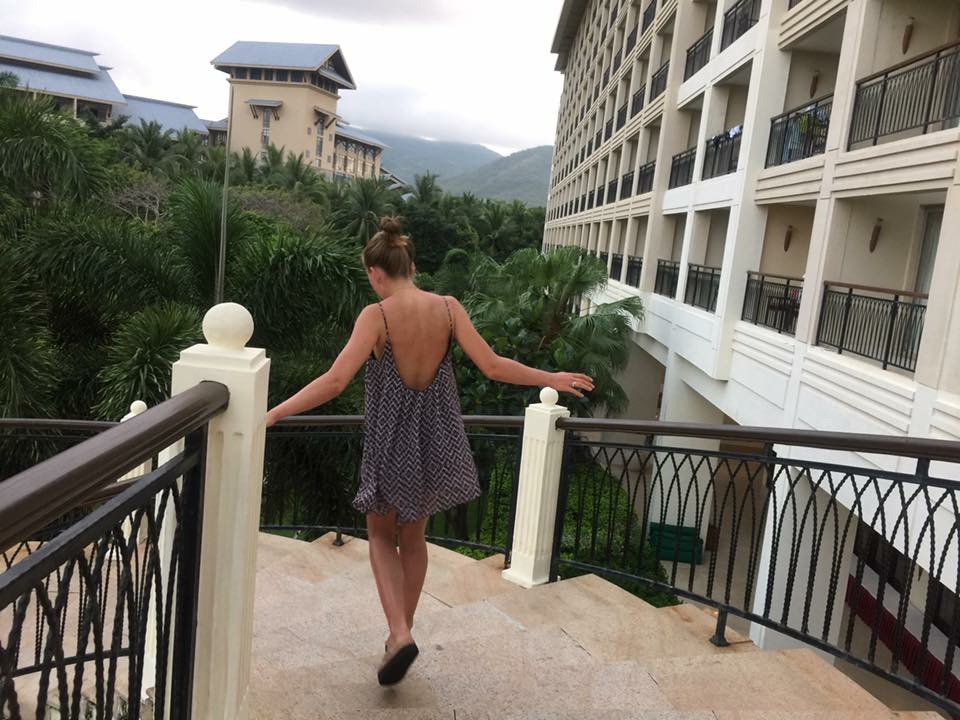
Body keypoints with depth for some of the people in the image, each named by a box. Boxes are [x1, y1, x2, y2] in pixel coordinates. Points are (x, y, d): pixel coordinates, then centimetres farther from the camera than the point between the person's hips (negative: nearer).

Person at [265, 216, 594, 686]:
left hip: (392, 439, -4)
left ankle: (400, 634, 2)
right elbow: (492, 367, -8)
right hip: (436, 437, 4)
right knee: (413, 537, 22)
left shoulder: (377, 315, -16)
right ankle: (402, 633, 36)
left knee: (381, 534, 19)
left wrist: (271, 415, -18)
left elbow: (334, 382, -23)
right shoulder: (447, 308, -6)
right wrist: (552, 379, 5)